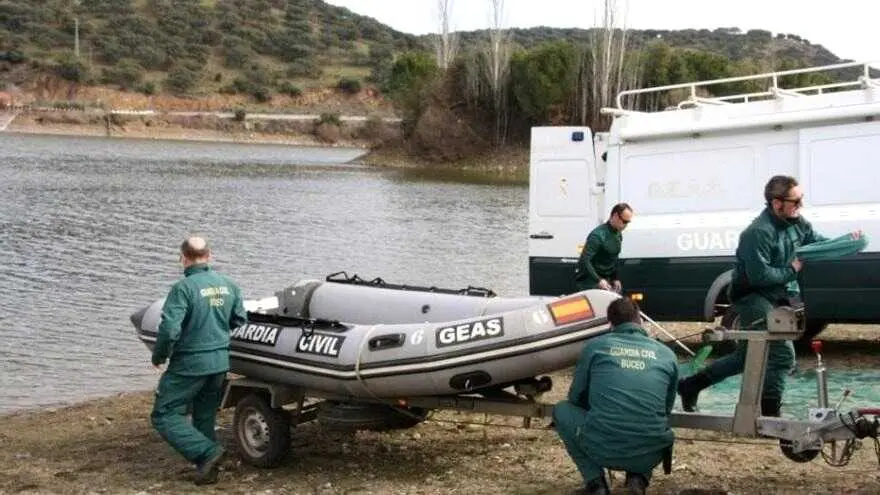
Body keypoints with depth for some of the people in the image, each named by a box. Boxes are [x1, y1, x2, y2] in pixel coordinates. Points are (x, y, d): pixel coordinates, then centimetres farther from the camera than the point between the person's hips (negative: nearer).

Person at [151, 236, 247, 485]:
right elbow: (240, 320, 13)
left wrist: (158, 357, -5)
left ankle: (207, 452, -11)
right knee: (205, 418, 19)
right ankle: (208, 470, 20)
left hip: (189, 364, -7)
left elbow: (169, 329, -22)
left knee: (164, 415, 2)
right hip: (220, 362, 7)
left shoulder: (183, 288, -16)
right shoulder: (228, 285, 3)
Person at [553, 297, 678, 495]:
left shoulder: (595, 346, 8)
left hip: (602, 450, -2)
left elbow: (576, 397, 19)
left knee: (561, 410, 27)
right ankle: (639, 477, 9)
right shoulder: (666, 354, 12)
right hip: (649, 455, 2)